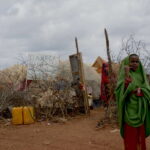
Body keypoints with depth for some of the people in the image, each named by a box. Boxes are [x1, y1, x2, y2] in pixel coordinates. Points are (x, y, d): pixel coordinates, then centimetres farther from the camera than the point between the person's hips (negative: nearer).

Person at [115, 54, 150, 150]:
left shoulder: (141, 75, 11)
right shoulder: (124, 75, -2)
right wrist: (127, 74, -24)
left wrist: (140, 90, -18)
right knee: (130, 137, -2)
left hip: (141, 111, 5)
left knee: (141, 136, 10)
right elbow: (124, 90, -18)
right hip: (129, 110, -4)